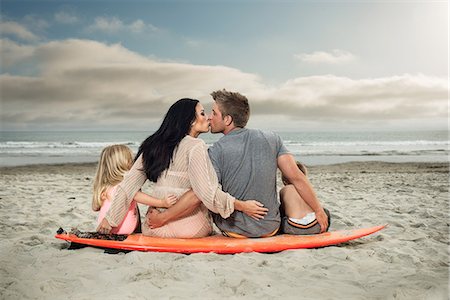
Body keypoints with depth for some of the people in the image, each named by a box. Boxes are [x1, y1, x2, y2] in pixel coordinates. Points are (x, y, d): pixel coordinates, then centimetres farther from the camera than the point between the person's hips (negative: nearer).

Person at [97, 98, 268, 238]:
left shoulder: (153, 146, 8)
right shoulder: (195, 146, -10)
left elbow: (128, 185, 7)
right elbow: (207, 193, -20)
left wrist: (110, 219, 12)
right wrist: (241, 205, -10)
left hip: (154, 228, 7)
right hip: (190, 229, -7)